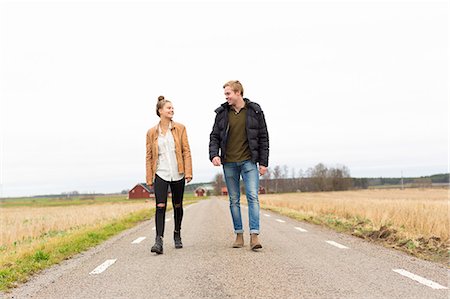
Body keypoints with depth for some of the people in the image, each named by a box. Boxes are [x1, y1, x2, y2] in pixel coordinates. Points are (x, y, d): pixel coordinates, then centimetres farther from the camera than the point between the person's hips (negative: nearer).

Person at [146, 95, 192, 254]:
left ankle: (177, 235, 31)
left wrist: (188, 172, -8)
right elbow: (149, 156, 7)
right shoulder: (152, 132, 4)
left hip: (178, 174, 1)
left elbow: (186, 151, 1)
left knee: (177, 205, 12)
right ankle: (159, 241, -17)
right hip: (161, 174, -1)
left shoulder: (180, 128, 3)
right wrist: (149, 178, 4)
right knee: (160, 206, -13)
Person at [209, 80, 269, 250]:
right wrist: (214, 154, -8)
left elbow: (263, 137, 4)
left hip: (249, 161, -2)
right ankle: (239, 235, 14)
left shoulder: (255, 111, 1)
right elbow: (214, 136, 10)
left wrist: (263, 162, -1)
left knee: (253, 197, -12)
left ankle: (254, 236, -13)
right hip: (229, 163, 3)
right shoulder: (222, 113, 6)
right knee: (234, 200, 6)